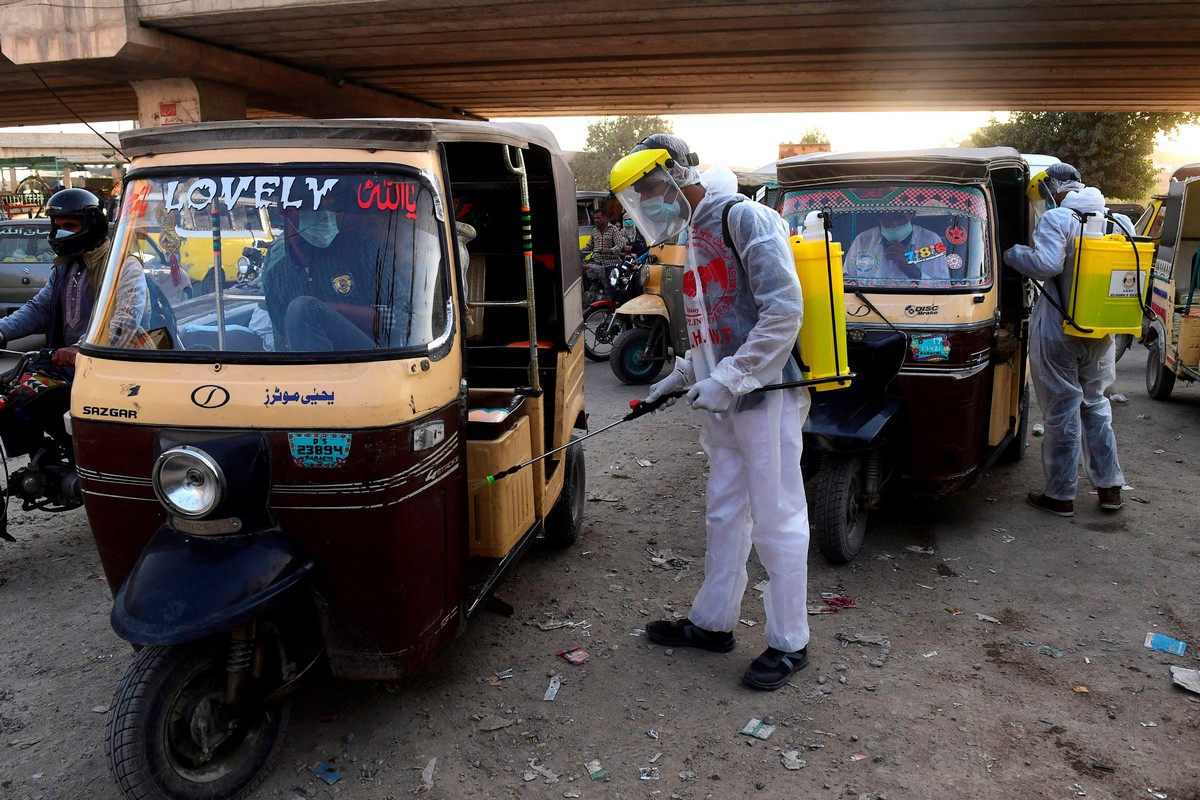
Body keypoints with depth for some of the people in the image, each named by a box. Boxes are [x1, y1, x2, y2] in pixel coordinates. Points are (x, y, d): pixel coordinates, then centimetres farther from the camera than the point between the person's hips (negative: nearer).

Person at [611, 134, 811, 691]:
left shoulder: (746, 219, -13)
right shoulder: (694, 234, 15)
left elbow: (784, 311, -20)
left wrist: (728, 379, -21)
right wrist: (681, 377, 13)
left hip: (766, 397, -9)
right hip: (723, 404, 9)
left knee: (776, 521, 1)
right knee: (724, 514, 17)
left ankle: (790, 644, 15)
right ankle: (712, 622, 30)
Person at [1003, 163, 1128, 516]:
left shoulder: (1057, 219, -13)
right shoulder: (1120, 222, 7)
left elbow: (1047, 264, -26)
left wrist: (1012, 252, -11)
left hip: (1058, 333, -6)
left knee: (1062, 413, 1)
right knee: (1095, 405, 20)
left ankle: (1060, 495, 9)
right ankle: (1110, 487, 24)